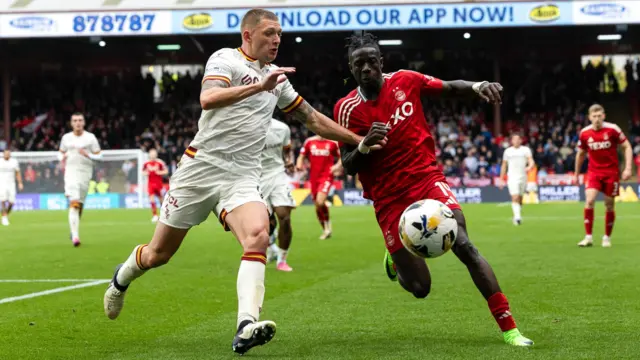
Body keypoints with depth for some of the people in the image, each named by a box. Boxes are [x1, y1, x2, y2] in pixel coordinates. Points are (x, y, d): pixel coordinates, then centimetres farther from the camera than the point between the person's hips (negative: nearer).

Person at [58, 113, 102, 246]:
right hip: (71, 171, -1)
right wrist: (62, 158, -1)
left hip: (85, 172, 1)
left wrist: (87, 154, -15)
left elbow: (99, 156, 3)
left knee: (80, 204, 9)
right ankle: (75, 236, -23)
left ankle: (74, 229, 34)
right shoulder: (66, 137, 9)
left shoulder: (90, 138, 3)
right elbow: (61, 153, 23)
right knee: (74, 203, -16)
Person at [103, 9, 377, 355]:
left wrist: (359, 140, 23)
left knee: (258, 236, -27)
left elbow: (312, 118, 25)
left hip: (242, 178, 4)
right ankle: (121, 279, 41)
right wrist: (259, 86, -31)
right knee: (158, 254, 7)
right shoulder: (225, 59, -5)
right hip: (201, 167, -4)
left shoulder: (276, 76, 15)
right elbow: (208, 98, -25)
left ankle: (246, 328, -37)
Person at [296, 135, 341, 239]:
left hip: (326, 177, -4)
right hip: (313, 177, 4)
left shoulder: (332, 143, 1)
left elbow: (341, 157, 10)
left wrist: (337, 166, -10)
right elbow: (301, 156, 13)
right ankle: (326, 230, 23)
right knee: (317, 207, 7)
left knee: (320, 202, -23)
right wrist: (299, 164, -9)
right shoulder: (309, 142, 6)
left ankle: (327, 223, 2)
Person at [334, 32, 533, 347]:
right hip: (390, 199, -1)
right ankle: (395, 259, 36)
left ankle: (509, 329, -18)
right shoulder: (347, 109, -8)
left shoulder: (405, 81, -2)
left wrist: (476, 87, -9)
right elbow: (348, 168, -8)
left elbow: (451, 88, 12)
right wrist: (364, 145, -28)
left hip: (427, 179, 1)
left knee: (464, 246, -22)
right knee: (420, 288, -2)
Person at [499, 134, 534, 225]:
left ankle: (518, 217, 26)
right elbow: (504, 166, 15)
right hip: (512, 177, -1)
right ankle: (517, 217, -27)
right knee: (515, 198, -17)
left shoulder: (526, 150, 5)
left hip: (523, 177, 1)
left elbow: (531, 162, -7)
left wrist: (529, 167, -30)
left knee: (520, 199, 10)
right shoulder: (508, 151, 8)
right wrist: (501, 179, 12)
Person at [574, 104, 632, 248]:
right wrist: (576, 174, 16)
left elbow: (627, 147, -4)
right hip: (594, 171, 1)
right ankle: (588, 237, -11)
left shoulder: (612, 129, -10)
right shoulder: (585, 133, -3)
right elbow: (581, 154, 13)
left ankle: (607, 238, 20)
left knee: (609, 205, 4)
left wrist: (628, 168, -14)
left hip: (611, 172, -1)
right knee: (589, 200, -17)